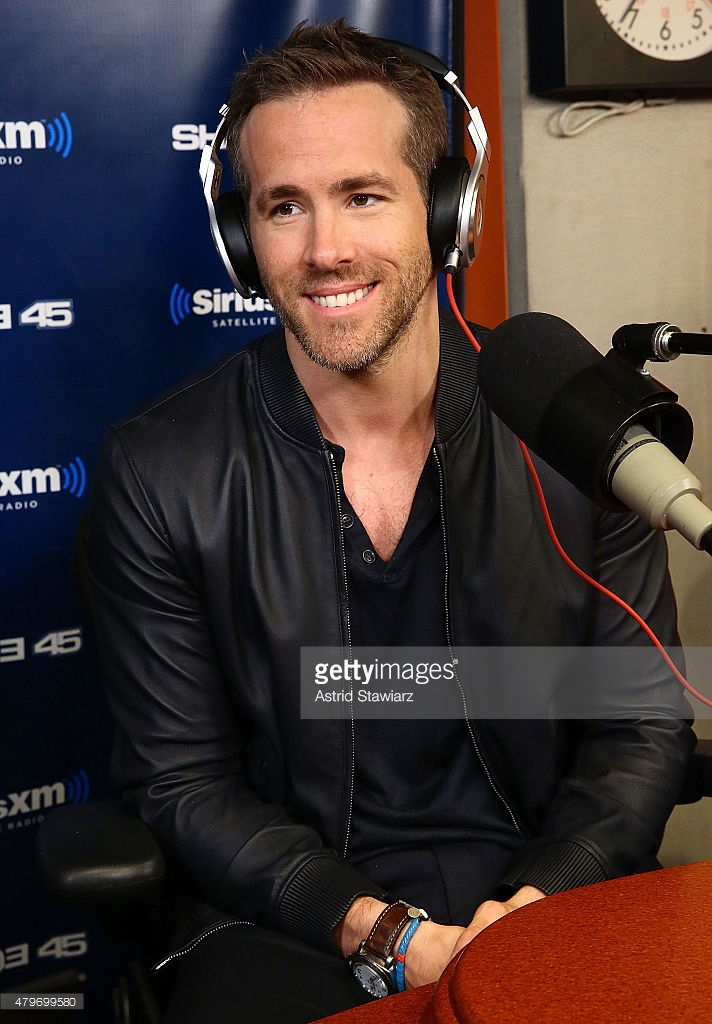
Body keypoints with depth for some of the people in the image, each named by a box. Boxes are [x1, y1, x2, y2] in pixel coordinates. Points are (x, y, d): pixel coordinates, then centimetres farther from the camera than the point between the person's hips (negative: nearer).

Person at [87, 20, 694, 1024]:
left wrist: (541, 908, -13)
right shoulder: (158, 475, -5)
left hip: (555, 907, 2)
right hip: (293, 930, -1)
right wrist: (381, 933, -14)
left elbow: (644, 728, 3)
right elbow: (183, 782, -2)